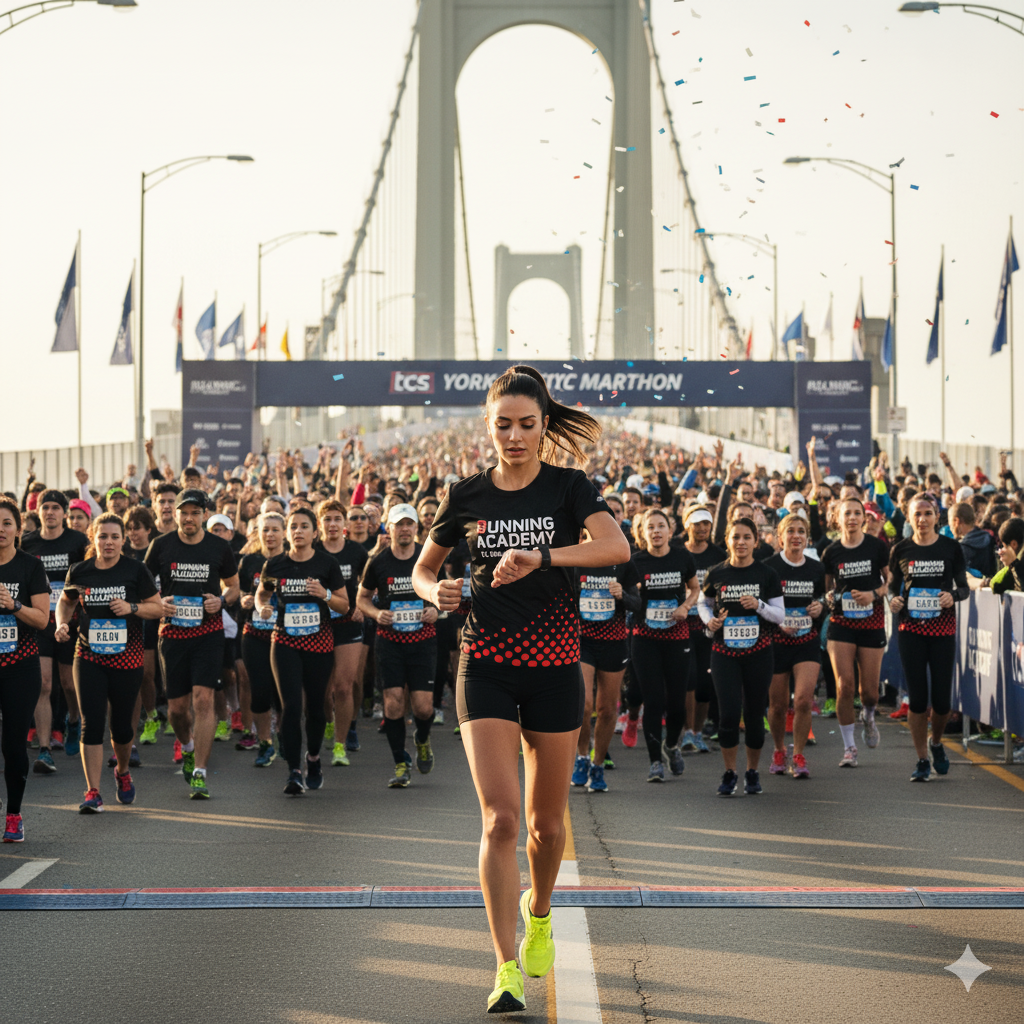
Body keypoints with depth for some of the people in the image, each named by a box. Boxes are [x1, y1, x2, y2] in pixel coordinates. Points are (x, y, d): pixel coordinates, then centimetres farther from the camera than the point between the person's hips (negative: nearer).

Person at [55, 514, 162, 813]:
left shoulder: (135, 570, -3)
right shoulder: (80, 571, 2)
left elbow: (158, 608, 1)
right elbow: (66, 601, 19)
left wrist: (132, 607, -16)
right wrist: (62, 623, 0)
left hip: (127, 656, -1)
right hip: (89, 658, 1)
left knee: (122, 724, 6)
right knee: (91, 723, -8)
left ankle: (122, 771, 38)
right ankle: (93, 793, -5)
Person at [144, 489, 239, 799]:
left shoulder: (219, 548, 1)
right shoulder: (161, 546, 1)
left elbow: (233, 587, 14)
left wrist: (221, 601, -8)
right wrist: (159, 602, -10)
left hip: (208, 632, -1)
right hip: (172, 633, 1)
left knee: (203, 699, -14)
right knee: (177, 706, 7)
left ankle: (199, 773, -12)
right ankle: (188, 748, 40)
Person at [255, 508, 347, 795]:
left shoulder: (326, 564, -2)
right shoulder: (275, 565, 0)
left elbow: (345, 605, 3)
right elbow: (262, 593, 17)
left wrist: (325, 595, -16)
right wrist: (262, 607, -5)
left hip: (319, 641, 0)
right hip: (285, 642, 0)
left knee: (316, 704, 8)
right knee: (291, 705, -11)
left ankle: (313, 758, 34)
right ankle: (294, 772, -11)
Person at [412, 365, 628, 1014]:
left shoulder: (569, 487, -3)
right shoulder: (468, 497, 4)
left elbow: (617, 548, -21)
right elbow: (423, 569, 15)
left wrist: (542, 556, -34)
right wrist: (436, 591, -9)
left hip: (554, 666, 0)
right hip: (486, 664, 0)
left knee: (547, 819, 11)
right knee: (500, 817, -13)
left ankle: (539, 913, 43)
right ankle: (507, 969, -10)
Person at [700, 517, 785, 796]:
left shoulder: (767, 574, 0)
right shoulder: (716, 574, 2)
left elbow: (780, 615, 2)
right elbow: (704, 603, 18)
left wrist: (759, 605, -16)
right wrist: (710, 620, -2)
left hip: (758, 652, 0)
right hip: (724, 653, 0)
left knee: (754, 713, 3)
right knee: (729, 712, -11)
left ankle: (753, 772, 22)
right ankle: (730, 773, 5)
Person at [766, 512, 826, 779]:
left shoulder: (816, 568, 5)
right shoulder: (769, 567, -6)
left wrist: (820, 606, -2)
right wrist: (777, 622, -18)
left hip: (807, 642, 2)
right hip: (776, 642, -2)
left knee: (804, 699, -14)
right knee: (778, 704, 5)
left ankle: (798, 757, -2)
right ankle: (779, 752, 30)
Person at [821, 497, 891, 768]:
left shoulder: (876, 547, -2)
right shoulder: (831, 552, 2)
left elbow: (891, 581, 6)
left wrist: (874, 594, -12)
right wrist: (828, 598, -7)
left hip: (872, 623, 0)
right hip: (841, 623, 0)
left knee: (869, 689, 0)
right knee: (844, 685, -10)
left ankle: (869, 716, 38)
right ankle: (849, 747, 2)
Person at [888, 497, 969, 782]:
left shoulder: (951, 548, 2)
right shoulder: (901, 550, 4)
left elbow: (964, 586, 6)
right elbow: (892, 586, 11)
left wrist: (953, 595, -16)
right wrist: (893, 600, -10)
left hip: (943, 629, 0)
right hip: (911, 629, 0)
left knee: (942, 698, -3)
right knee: (917, 697, -2)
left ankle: (936, 743, 28)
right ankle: (922, 760, 9)